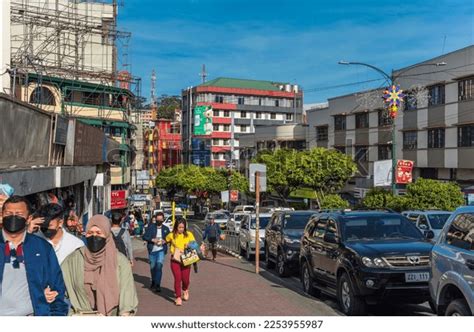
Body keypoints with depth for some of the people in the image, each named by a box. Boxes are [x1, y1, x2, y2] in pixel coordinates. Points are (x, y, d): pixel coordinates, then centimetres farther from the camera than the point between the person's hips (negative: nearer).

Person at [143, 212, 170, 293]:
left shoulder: (166, 229, 8)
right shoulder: (150, 227, 2)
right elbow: (144, 237, -2)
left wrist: (165, 241, -6)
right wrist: (152, 240, -16)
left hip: (161, 250, -1)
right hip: (152, 250, 1)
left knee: (159, 265, -16)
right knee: (152, 267, 11)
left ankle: (157, 284, -15)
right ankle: (153, 282, 35)